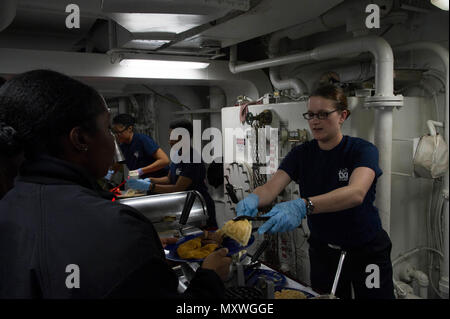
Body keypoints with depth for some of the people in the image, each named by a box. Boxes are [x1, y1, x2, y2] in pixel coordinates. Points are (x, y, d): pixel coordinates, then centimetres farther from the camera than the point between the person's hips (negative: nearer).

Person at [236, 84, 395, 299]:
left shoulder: (362, 150, -16)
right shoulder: (301, 154, -4)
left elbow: (356, 193, -36)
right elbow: (271, 187, -18)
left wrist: (302, 206, -51)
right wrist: (253, 199, -42)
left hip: (368, 251, -2)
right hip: (322, 251, 3)